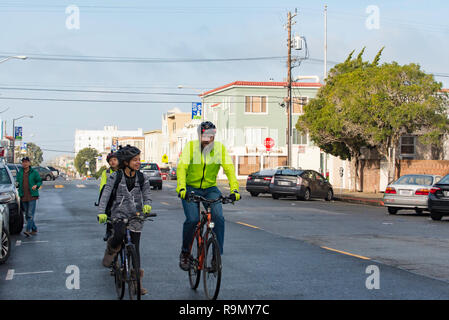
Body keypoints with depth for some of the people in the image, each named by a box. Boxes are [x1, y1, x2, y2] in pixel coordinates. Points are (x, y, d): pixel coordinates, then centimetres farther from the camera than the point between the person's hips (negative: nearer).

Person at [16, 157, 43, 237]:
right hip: (23, 197, 5)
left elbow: (40, 181, 5)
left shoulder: (34, 172, 0)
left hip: (32, 196, -5)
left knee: (30, 214, -12)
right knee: (27, 215, 8)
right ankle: (34, 229, 19)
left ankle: (28, 230, -18)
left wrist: (36, 185, -14)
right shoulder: (19, 173, 10)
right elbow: (17, 182, 18)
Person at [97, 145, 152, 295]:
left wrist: (147, 205, -23)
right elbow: (105, 194, -11)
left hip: (136, 217, 2)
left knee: (135, 249, 2)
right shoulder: (115, 177, -3)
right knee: (119, 235, -33)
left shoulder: (142, 179, 4)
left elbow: (147, 196, 2)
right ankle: (111, 249, 3)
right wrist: (102, 212, -25)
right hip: (119, 215, -2)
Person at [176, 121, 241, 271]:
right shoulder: (190, 146, -11)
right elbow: (182, 167, -20)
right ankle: (185, 252, 5)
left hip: (210, 189, 2)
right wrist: (181, 187, -35)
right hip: (191, 188, -2)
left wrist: (234, 189, -26)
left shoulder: (220, 148, -6)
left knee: (219, 218, -21)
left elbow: (229, 169, -12)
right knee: (192, 219, -19)